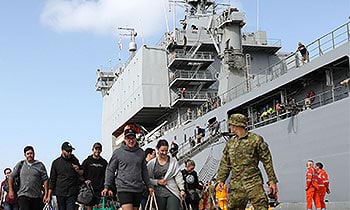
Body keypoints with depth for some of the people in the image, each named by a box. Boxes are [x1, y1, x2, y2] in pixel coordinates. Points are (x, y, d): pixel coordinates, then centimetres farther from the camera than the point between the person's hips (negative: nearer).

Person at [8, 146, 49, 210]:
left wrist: (46, 194, -4)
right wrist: (11, 190, 5)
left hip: (37, 197, 1)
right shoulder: (20, 165, 7)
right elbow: (11, 177, 12)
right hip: (23, 195, -1)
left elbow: (45, 180, 1)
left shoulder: (40, 165, 3)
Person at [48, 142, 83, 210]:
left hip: (72, 193, 0)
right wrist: (49, 195, 2)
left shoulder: (75, 161, 8)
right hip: (60, 193, 0)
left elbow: (82, 174, 20)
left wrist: (78, 170, -5)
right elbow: (52, 179, 6)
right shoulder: (56, 162, 4)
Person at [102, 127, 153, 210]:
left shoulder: (141, 152, 11)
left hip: (138, 189, 5)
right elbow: (110, 170, 3)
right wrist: (107, 187, -3)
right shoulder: (118, 152, -1)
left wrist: (149, 186, 16)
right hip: (124, 188, -4)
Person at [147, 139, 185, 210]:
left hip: (172, 192, 0)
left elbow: (178, 176, 3)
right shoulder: (151, 164, 5)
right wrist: (157, 182, -9)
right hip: (159, 194, 0)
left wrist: (182, 189, -5)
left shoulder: (173, 162, 8)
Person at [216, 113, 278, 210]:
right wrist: (221, 179, 9)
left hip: (253, 183, -5)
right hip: (236, 185, 5)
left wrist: (272, 181, -2)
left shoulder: (255, 139, 0)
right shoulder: (230, 143, 15)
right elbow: (225, 163, 20)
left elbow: (267, 161, 0)